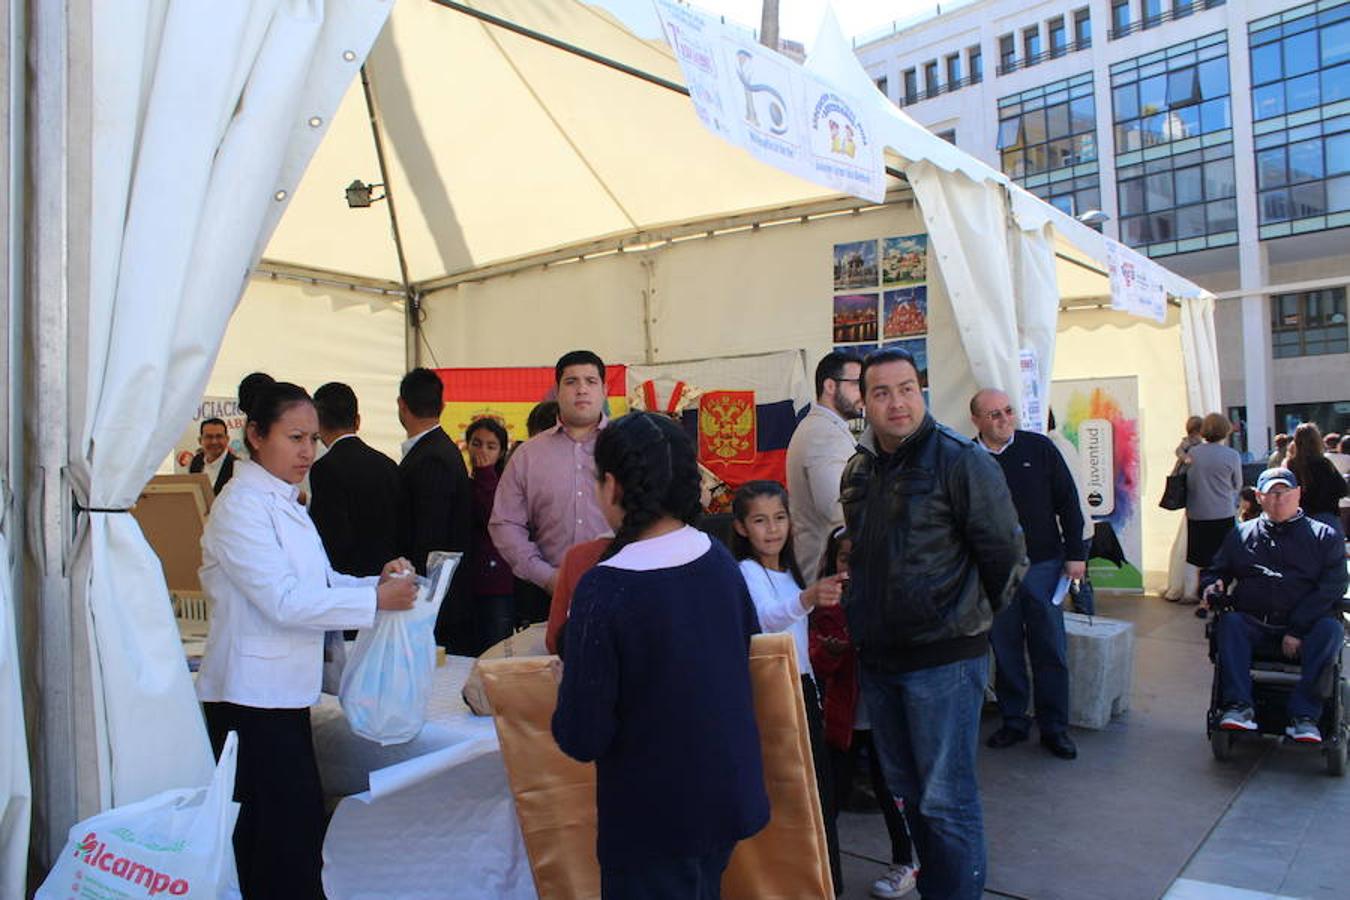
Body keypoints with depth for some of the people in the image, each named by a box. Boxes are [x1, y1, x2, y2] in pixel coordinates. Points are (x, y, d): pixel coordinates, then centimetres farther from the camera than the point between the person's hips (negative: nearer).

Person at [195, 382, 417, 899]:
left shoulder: (283, 502, 14)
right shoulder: (241, 506, -14)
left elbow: (318, 582, 13)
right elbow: (283, 601, -21)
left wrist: (378, 581, -3)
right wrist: (375, 599, -19)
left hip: (283, 692, 9)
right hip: (252, 696, -9)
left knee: (298, 831, 13)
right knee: (288, 837, -4)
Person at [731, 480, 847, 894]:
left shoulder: (788, 570, 9)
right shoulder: (747, 572, -15)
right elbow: (767, 616, -37)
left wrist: (813, 689, 19)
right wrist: (808, 598, -56)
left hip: (802, 686, 8)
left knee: (819, 787, 14)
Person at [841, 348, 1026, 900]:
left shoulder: (961, 461, -12)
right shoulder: (858, 470, 9)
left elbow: (1006, 556, -9)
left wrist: (970, 617, 0)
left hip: (944, 658, -7)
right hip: (878, 658, 7)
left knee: (946, 799, -1)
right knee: (905, 791, 18)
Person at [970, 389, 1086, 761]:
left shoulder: (1039, 448, 1)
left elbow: (1068, 502, 4)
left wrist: (1075, 554, 1)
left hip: (1043, 564, 0)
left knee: (1051, 649, 5)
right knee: (1005, 650, 8)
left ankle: (1054, 727, 18)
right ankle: (1013, 721, 23)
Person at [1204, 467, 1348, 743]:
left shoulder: (1324, 536, 11)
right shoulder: (1241, 534, 18)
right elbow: (1216, 571, 23)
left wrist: (1296, 630, -14)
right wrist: (1213, 585, -5)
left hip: (1306, 630, -1)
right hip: (1254, 625, 1)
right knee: (1230, 622, -29)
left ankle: (1304, 714, -32)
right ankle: (1239, 707, -37)